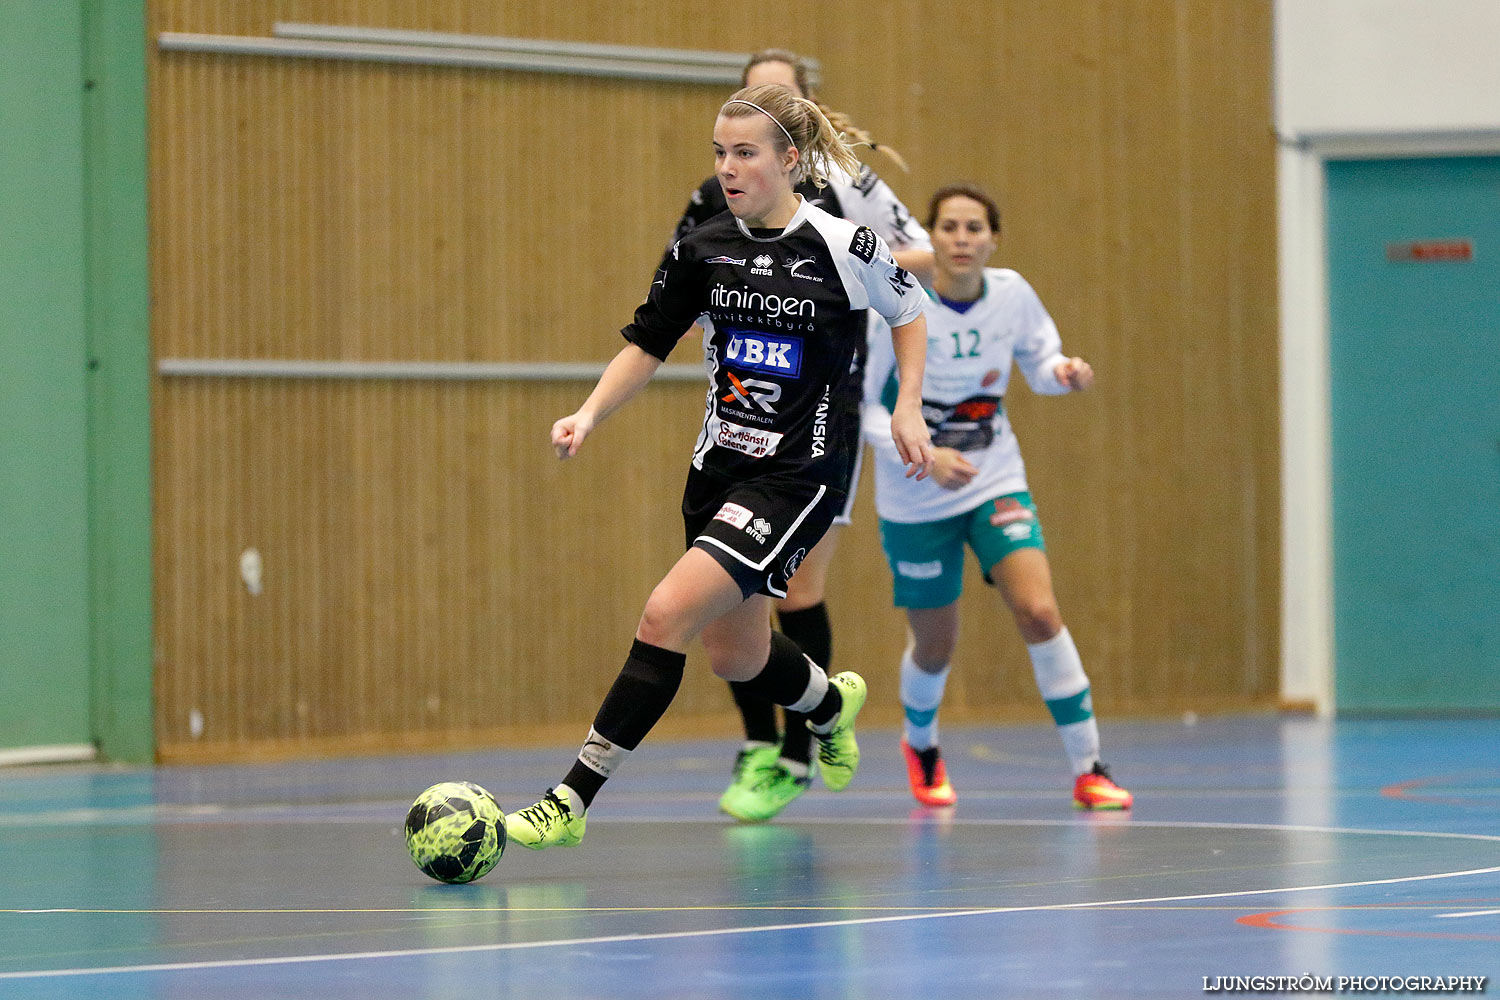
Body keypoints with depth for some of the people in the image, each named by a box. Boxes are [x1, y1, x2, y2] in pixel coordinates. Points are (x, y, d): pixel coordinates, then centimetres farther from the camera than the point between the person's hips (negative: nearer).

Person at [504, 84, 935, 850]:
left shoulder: (845, 247, -10)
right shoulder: (701, 250, 0)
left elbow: (909, 313, 9)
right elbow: (646, 346, 6)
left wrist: (908, 407, 2)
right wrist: (588, 415, -8)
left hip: (798, 476, -6)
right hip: (719, 465, 6)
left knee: (666, 614, -20)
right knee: (736, 657, 16)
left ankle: (572, 801, -17)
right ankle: (830, 703, 53)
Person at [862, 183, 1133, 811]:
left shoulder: (1011, 294, -8)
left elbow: (1038, 364, 9)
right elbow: (859, 405, -15)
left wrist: (1064, 373, -15)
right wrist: (923, 454, -28)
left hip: (996, 482, 2)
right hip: (914, 501, -2)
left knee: (1039, 613, -18)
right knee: (935, 646, 9)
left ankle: (1088, 771, -11)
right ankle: (920, 745, 44)